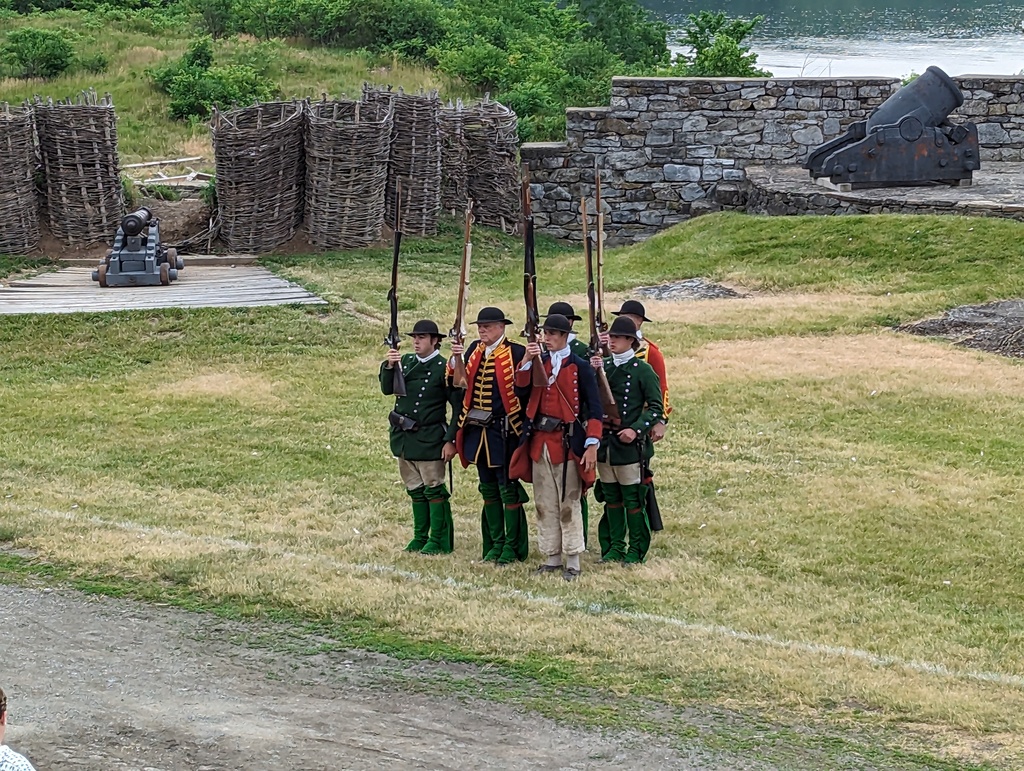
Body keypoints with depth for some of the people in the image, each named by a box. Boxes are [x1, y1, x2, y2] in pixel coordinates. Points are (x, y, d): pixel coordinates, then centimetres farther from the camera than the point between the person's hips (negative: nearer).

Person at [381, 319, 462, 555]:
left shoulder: (444, 368, -10)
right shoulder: (406, 361, 8)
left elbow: (458, 407, -10)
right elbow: (387, 389, 2)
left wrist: (451, 440, -14)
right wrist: (389, 366, -16)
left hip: (429, 438, -6)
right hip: (404, 436, 6)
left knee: (434, 489, -1)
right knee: (415, 490, 15)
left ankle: (439, 541, 6)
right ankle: (420, 537, 24)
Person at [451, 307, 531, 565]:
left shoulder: (516, 353, -8)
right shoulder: (474, 351, 10)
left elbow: (523, 389, -15)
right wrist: (455, 359, -8)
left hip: (503, 432, -7)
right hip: (476, 430, 7)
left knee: (508, 490, -1)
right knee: (488, 490, 14)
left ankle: (512, 547, 7)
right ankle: (496, 543, 23)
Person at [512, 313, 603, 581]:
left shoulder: (580, 366, -5)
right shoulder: (540, 361, 11)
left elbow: (594, 407, -7)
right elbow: (521, 383, -4)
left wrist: (592, 445, -15)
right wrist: (528, 358, -19)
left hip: (567, 441, -6)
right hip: (540, 440, 6)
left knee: (569, 503, -3)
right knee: (545, 504, 10)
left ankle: (572, 563, 1)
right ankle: (552, 558, 18)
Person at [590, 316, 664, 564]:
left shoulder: (642, 370, -6)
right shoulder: (602, 365, 9)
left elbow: (656, 406, -6)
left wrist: (636, 430, -17)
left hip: (629, 444, -5)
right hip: (604, 440, 5)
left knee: (633, 499, 0)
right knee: (611, 497, 12)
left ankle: (637, 549, 8)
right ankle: (615, 547, 20)